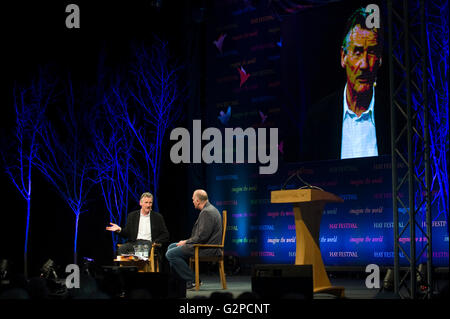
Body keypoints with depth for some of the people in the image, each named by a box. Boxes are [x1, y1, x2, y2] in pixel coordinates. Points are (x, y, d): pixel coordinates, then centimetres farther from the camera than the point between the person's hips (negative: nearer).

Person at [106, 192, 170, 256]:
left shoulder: (158, 217, 11)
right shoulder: (132, 215, 15)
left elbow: (165, 235, 10)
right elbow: (126, 234, 14)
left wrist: (154, 242, -6)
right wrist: (119, 229, -7)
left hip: (149, 243, -1)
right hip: (134, 243, 2)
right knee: (121, 249, -31)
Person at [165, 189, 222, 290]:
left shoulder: (206, 212, -18)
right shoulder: (209, 209, 16)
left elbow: (202, 236, -24)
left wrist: (186, 242, -11)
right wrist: (187, 241, 11)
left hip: (206, 249, -11)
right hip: (206, 245, 11)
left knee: (170, 254, -16)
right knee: (171, 247, 18)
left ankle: (193, 280, -10)